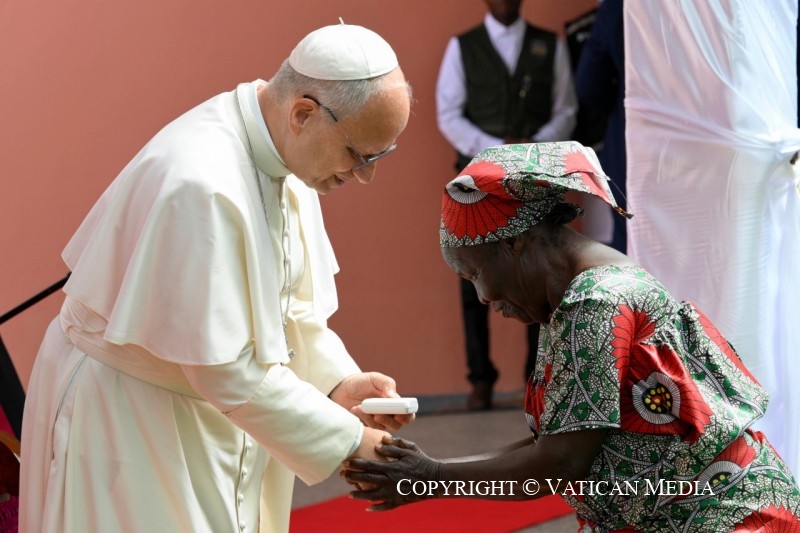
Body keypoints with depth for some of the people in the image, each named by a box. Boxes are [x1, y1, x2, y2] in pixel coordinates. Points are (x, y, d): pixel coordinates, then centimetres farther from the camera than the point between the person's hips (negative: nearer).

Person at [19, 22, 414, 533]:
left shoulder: (279, 147, -4)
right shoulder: (204, 185, -31)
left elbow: (288, 298, 9)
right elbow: (225, 369, -28)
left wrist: (336, 381, -6)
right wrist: (349, 442, -22)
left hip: (212, 413, 8)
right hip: (129, 426, -8)